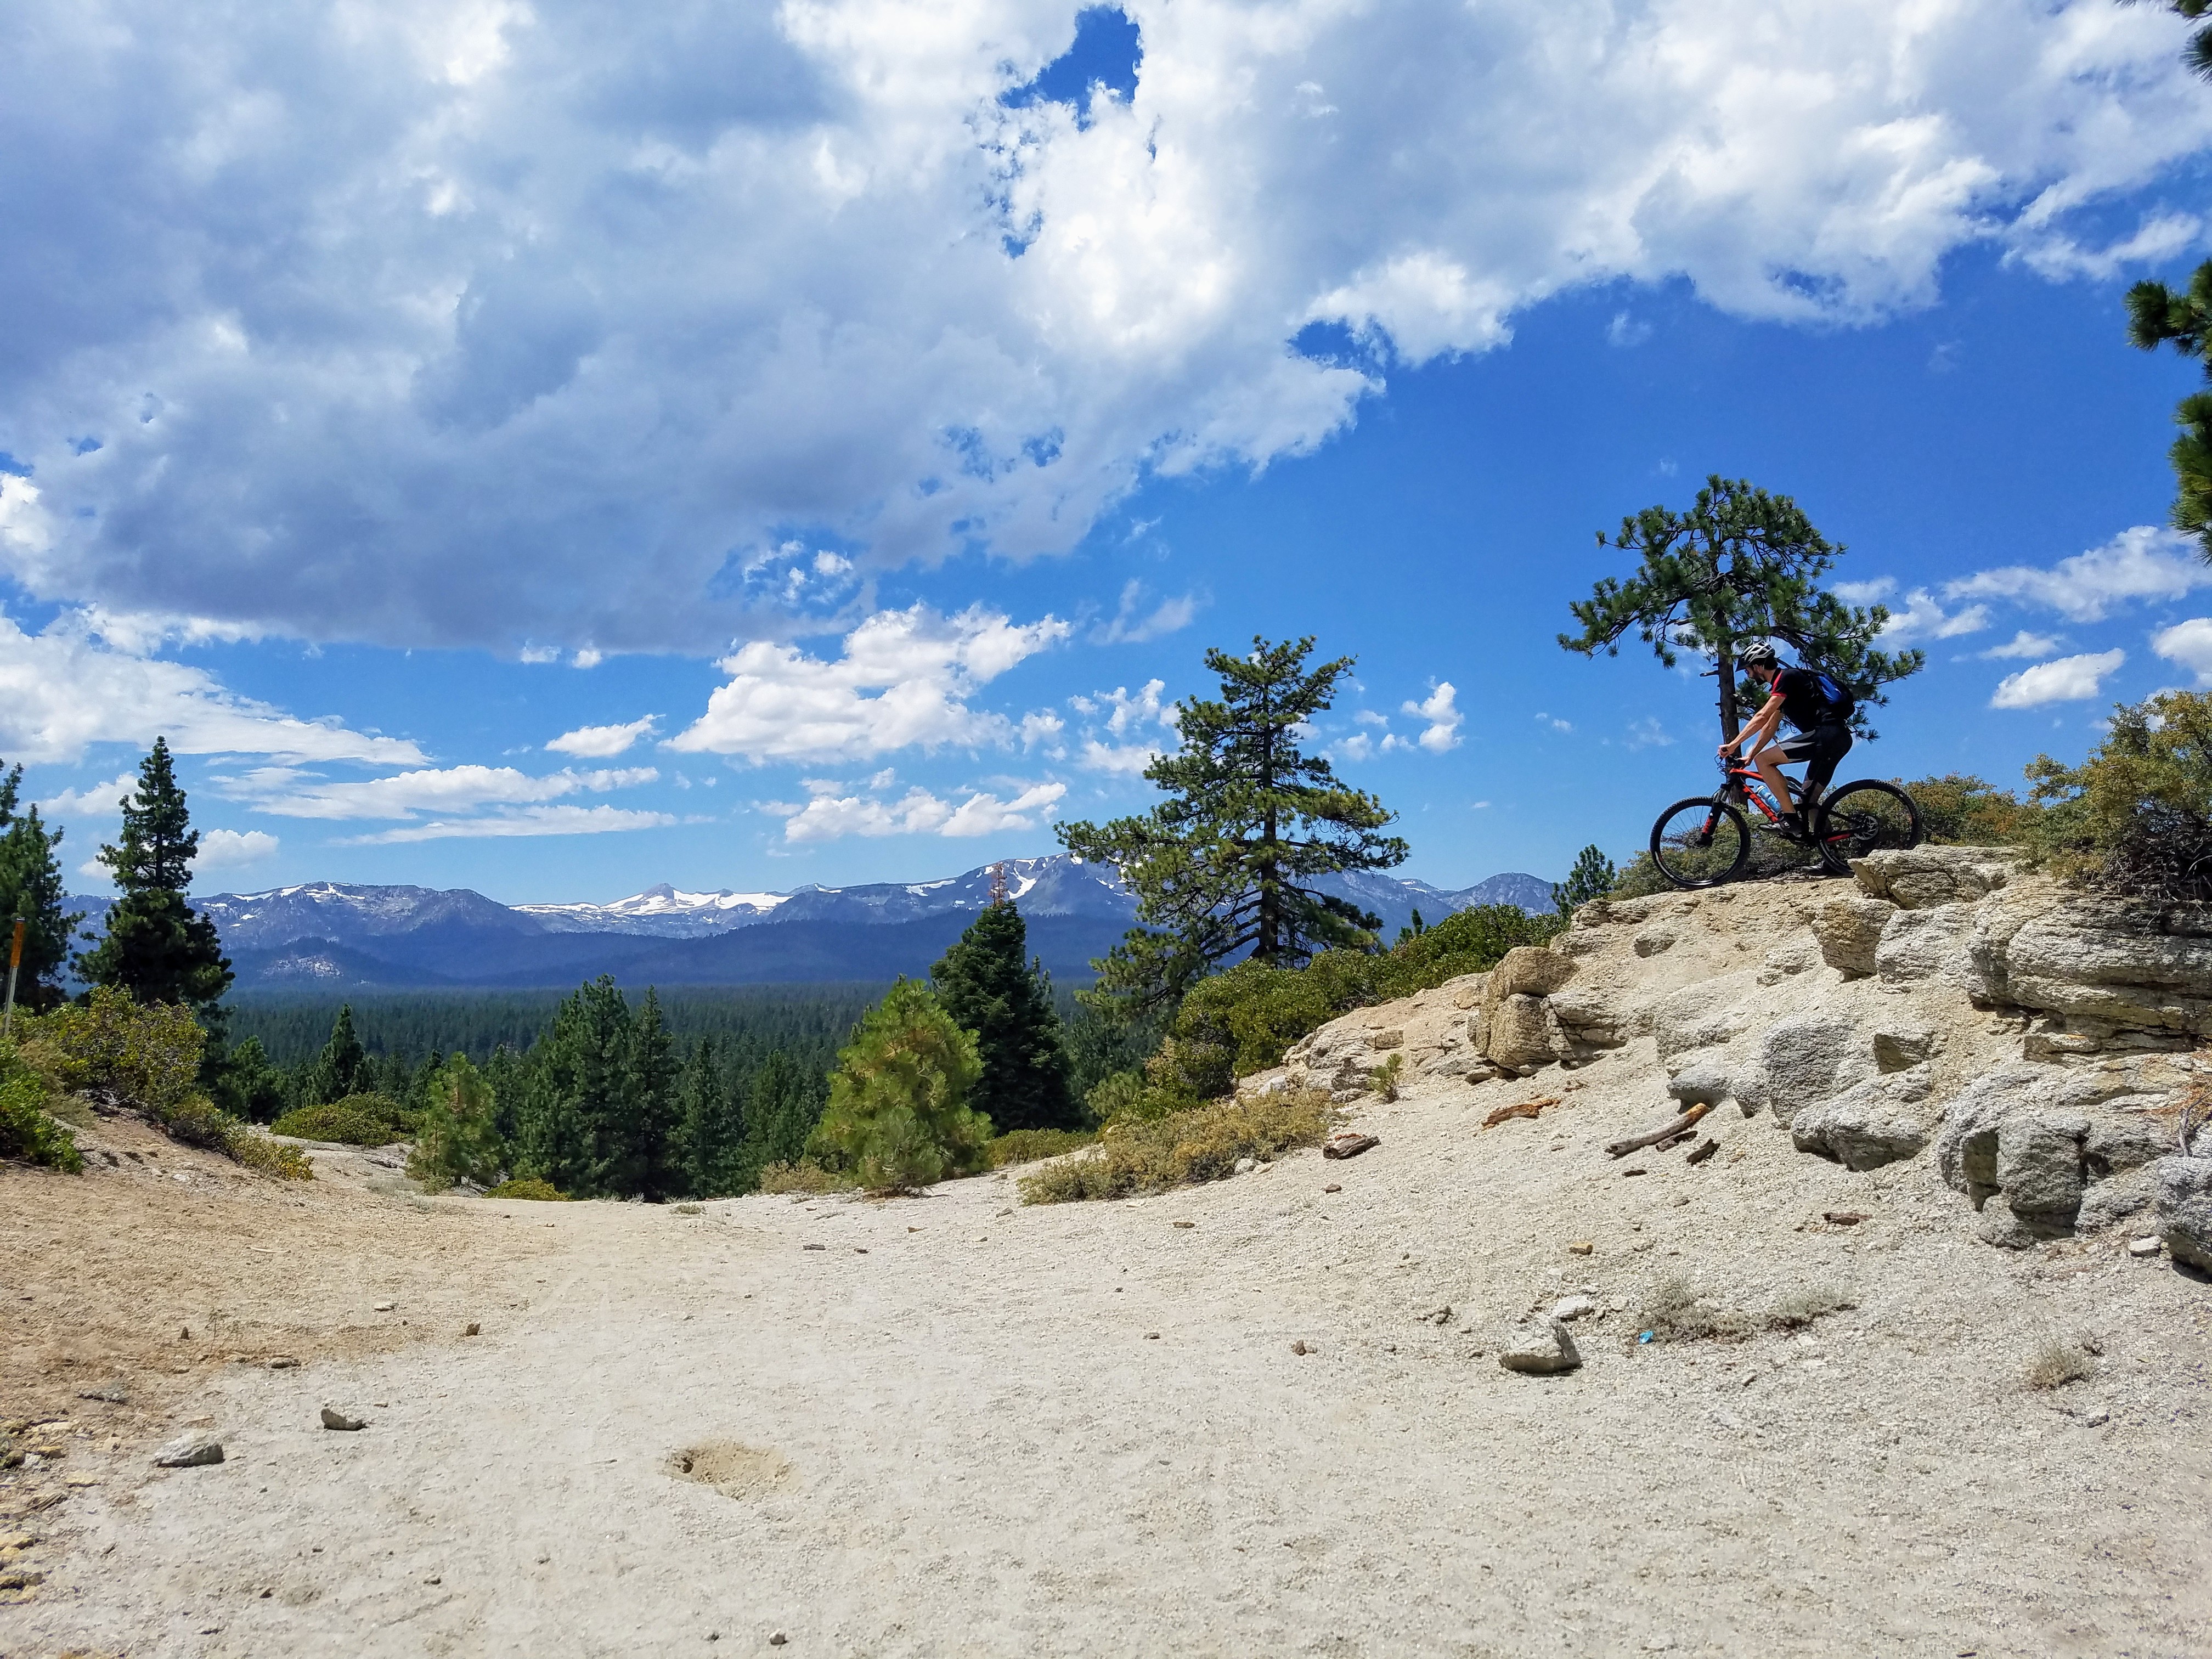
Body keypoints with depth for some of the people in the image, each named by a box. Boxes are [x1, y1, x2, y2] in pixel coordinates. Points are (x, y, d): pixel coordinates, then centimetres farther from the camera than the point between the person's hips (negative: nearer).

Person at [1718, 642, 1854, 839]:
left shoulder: (1787, 677, -5)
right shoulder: (1781, 687, 25)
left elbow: (1762, 717, -14)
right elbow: (1769, 727, 26)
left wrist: (1733, 744, -15)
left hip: (1826, 733, -10)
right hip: (1840, 738, 10)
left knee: (1763, 760, -12)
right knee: (1809, 801, 13)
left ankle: (1792, 818, -15)